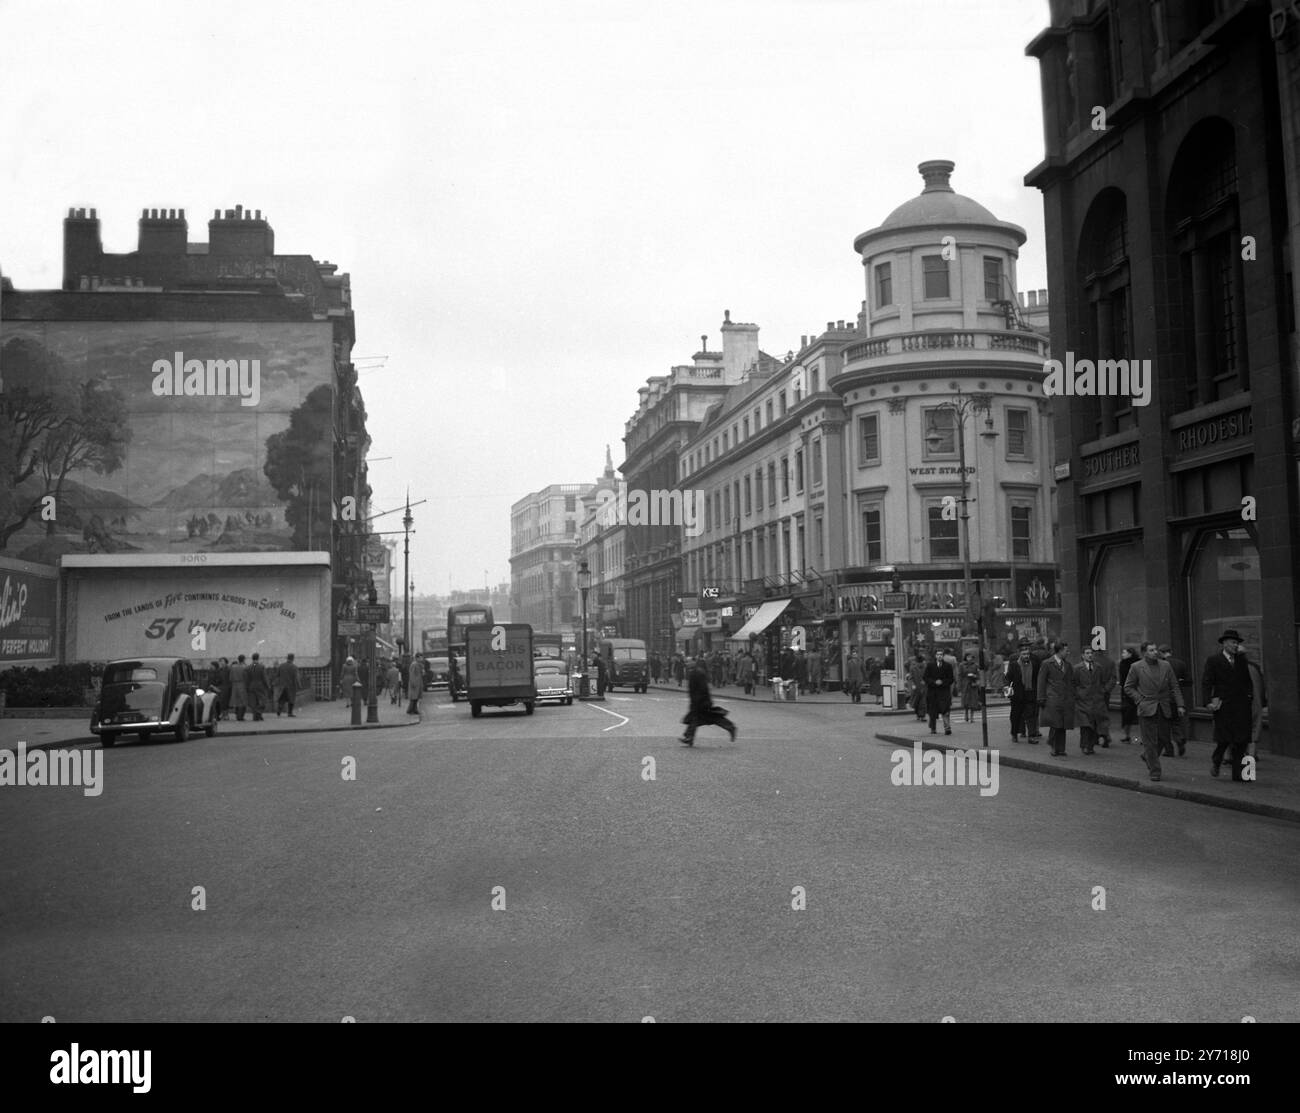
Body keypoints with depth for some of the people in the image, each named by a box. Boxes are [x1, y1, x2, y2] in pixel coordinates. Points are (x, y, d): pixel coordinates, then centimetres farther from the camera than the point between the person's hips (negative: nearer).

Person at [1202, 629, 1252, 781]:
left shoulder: (1241, 660, 14)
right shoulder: (1214, 661, -1)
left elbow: (1248, 681, 19)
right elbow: (1206, 683, -5)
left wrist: (1249, 695, 4)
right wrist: (1209, 700, -15)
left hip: (1241, 706, 4)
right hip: (1223, 706, -4)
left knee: (1241, 740, 0)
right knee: (1223, 739, -4)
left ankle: (1238, 773, 6)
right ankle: (1216, 761, 25)